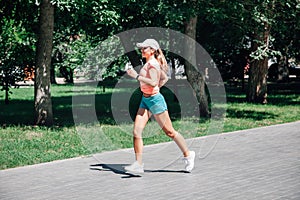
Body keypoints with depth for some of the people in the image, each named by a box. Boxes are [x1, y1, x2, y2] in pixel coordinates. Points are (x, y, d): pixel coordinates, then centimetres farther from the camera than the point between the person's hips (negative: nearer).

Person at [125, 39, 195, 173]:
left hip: (155, 100, -9)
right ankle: (138, 164, -2)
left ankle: (188, 155, 21)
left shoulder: (152, 64, -16)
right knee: (136, 131, -3)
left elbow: (153, 82, -30)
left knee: (169, 132, 3)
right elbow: (165, 78, 24)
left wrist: (136, 76, -27)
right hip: (145, 100, 9)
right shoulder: (149, 63, 12)